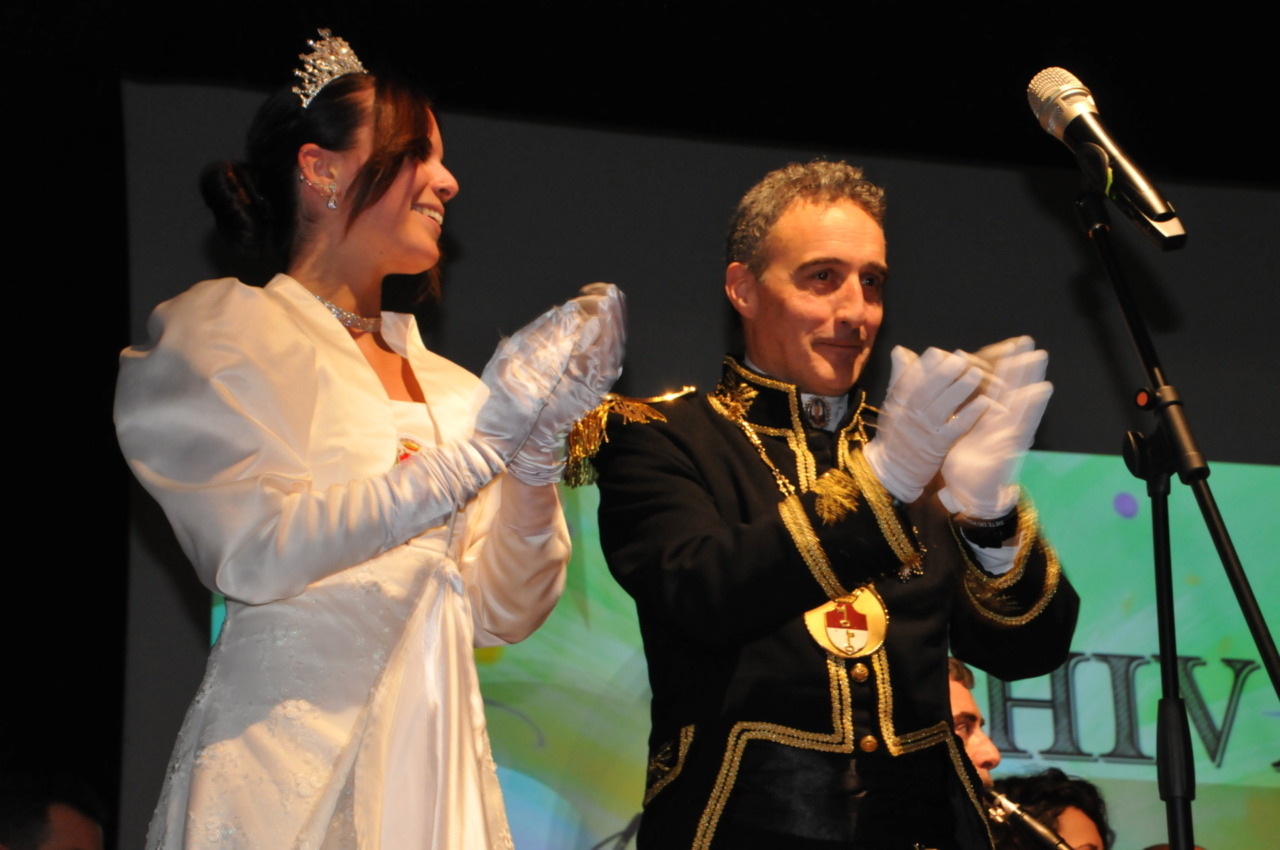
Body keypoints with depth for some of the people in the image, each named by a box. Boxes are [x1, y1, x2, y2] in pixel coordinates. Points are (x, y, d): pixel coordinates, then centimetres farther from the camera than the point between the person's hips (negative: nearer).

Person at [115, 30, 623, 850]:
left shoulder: (442, 382, 12)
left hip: (432, 772, 5)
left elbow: (503, 612, 8)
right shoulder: (227, 329, -2)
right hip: (287, 773, -5)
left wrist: (536, 459, -8)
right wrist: (482, 444, -17)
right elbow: (257, 553, -16)